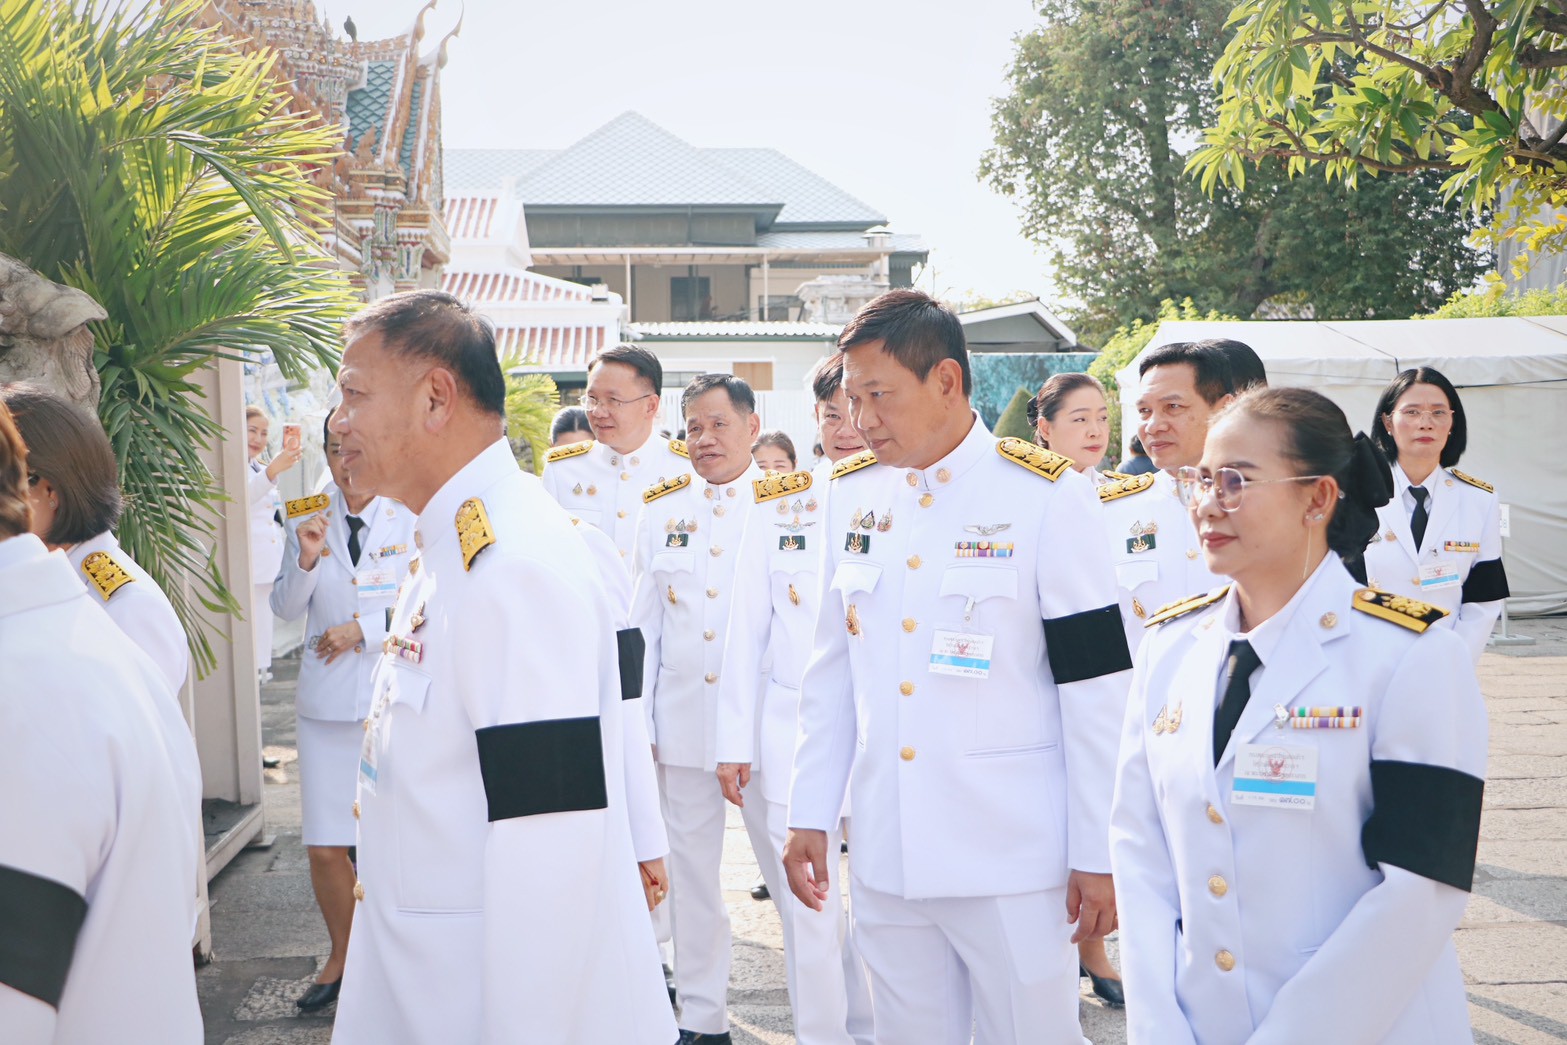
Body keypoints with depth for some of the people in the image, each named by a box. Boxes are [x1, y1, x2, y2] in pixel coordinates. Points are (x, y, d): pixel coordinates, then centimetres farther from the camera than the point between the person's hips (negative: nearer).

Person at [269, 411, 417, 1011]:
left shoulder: (411, 521, -3)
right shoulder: (306, 517, 6)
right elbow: (286, 609, 5)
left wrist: (362, 629, -12)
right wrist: (306, 560, -12)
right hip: (327, 701, 3)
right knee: (325, 847, 3)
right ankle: (342, 957, 24)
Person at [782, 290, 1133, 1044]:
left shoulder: (1045, 494, -9)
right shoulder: (850, 493, 6)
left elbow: (1095, 685, -8)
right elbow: (833, 669, 12)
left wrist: (1097, 855, -8)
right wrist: (809, 814, 9)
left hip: (1013, 862, -4)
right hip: (884, 860, 5)